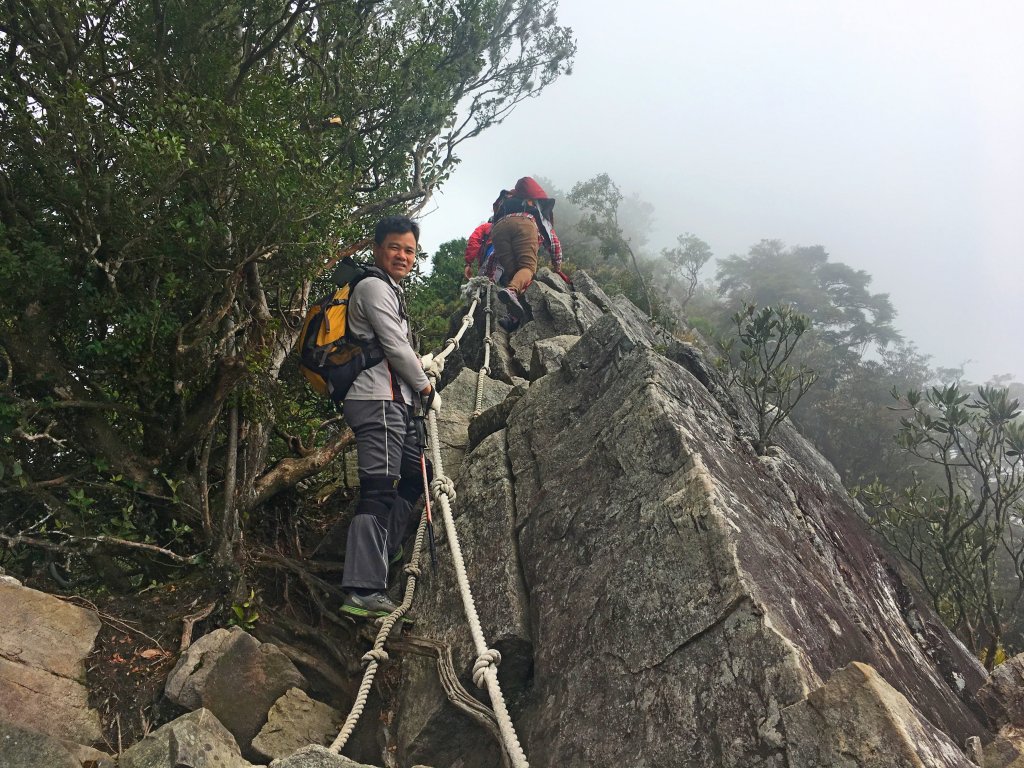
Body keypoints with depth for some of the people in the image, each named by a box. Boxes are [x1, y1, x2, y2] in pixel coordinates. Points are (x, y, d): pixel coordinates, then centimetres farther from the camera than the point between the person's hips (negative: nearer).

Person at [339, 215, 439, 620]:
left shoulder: (390, 290, 26)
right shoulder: (375, 287, -6)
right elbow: (395, 347, -12)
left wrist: (422, 364, 20)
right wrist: (426, 388, -1)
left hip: (393, 401, 11)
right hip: (378, 400, -11)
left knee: (417, 472, 18)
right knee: (379, 490, -15)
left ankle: (383, 551, 22)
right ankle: (363, 590, -18)